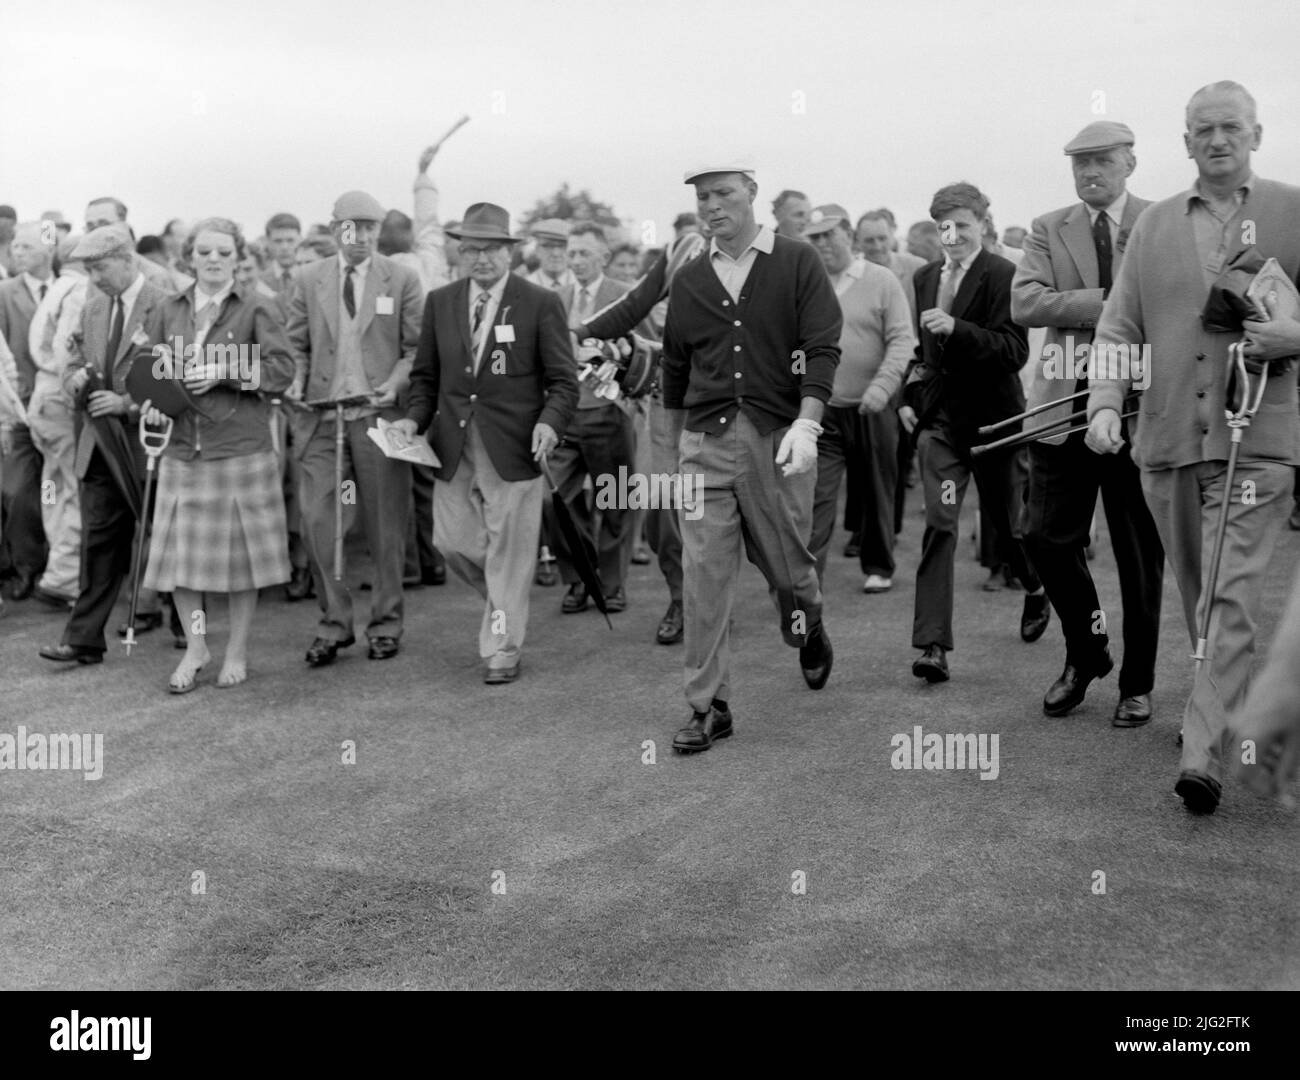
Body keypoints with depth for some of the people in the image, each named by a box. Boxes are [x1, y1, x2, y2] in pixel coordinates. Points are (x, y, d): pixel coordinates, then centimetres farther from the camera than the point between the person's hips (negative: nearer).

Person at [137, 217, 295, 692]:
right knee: (180, 551, 2)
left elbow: (282, 369, -7)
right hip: (182, 446, 3)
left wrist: (224, 371, -18)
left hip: (241, 448, -3)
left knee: (240, 549, 4)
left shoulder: (257, 307, 0)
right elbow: (143, 363, 17)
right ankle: (194, 648, 19)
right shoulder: (169, 310, 11)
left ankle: (237, 652, 18)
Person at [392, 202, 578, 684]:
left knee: (507, 551, 1)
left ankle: (501, 649, 15)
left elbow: (563, 381, -3)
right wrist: (415, 418, -3)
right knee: (452, 541, 7)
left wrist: (549, 422, -21)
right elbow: (425, 375, 15)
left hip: (513, 448, -4)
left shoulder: (541, 304, -3)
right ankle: (506, 603, 35)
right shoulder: (440, 302, 9)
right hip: (452, 448, 4)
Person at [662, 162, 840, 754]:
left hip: (779, 438, -2)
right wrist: (681, 436, 21)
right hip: (706, 443, 3)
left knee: (786, 564, 9)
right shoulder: (688, 281, 11)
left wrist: (806, 424, -19)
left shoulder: (797, 262, 0)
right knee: (703, 575, -4)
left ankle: (809, 631, 44)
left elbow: (822, 347, -8)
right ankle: (708, 705, 4)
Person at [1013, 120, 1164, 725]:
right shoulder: (1048, 230, 9)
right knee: (1046, 537, 0)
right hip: (1064, 405, 2)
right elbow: (1024, 304, -7)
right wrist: (1109, 303, -15)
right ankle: (1085, 653, 25)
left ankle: (1136, 684, 20)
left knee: (1141, 553, 5)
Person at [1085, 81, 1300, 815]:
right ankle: (1227, 707, 33)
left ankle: (1204, 756, -13)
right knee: (1199, 601, 14)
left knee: (1231, 600, -12)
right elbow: (1120, 327, 9)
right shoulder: (1154, 226, 13)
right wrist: (1106, 403, -5)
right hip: (1169, 438, 4)